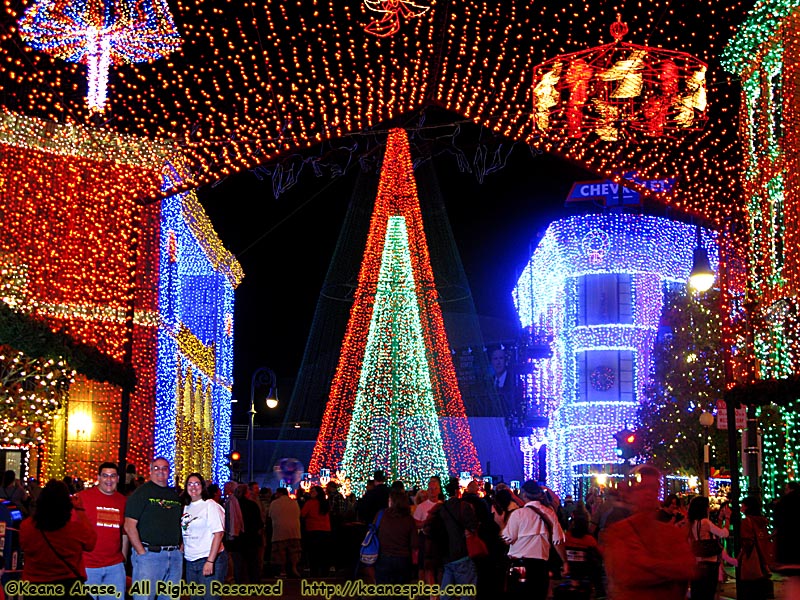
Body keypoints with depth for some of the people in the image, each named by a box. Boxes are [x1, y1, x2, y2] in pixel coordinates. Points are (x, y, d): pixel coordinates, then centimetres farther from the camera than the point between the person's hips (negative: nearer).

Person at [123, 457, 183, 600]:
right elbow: (129, 526, -9)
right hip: (149, 553, -6)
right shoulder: (141, 493, -2)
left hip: (175, 556, 6)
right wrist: (142, 553, -14)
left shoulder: (175, 495, 17)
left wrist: (181, 548, 8)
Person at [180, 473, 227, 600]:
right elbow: (185, 535, 15)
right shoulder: (186, 507, 12)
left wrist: (210, 561, -20)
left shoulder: (210, 505, -7)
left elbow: (219, 534, -14)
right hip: (190, 562, 6)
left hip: (210, 560, -6)